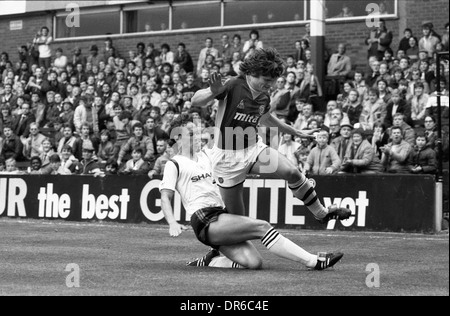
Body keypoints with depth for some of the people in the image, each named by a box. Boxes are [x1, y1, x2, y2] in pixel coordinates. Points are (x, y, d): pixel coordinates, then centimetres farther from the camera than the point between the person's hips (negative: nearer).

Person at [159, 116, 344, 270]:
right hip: (205, 220, -8)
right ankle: (313, 261, -21)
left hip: (222, 214, 8)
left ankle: (211, 262, 6)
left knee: (253, 263, -15)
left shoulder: (205, 155, 26)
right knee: (261, 227, -20)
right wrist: (172, 223, -22)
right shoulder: (174, 165, 4)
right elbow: (165, 198, -4)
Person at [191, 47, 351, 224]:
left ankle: (321, 213, -1)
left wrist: (296, 132, 34)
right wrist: (213, 92, -40)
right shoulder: (233, 87, -15)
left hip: (254, 148, 5)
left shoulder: (264, 97, 6)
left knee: (292, 173, -14)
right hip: (228, 156, -5)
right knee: (236, 216, -3)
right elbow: (195, 101, -19)